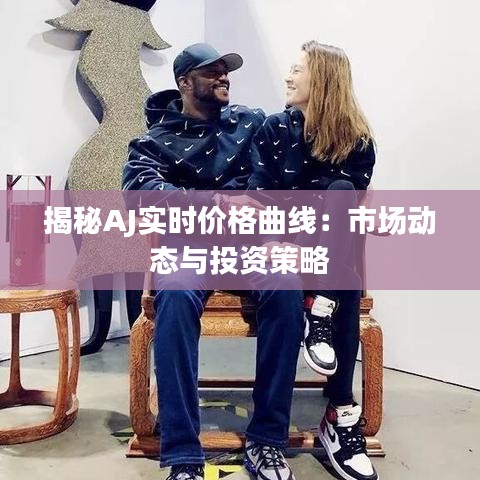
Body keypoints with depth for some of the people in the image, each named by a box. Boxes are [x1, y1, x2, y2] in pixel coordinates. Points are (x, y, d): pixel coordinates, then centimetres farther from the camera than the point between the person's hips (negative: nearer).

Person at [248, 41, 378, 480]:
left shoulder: (357, 140, 0)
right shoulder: (275, 129, 3)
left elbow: (348, 200, -6)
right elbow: (260, 196, -4)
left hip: (328, 245, 1)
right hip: (284, 240, -1)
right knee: (347, 286, -30)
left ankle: (319, 309, -30)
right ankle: (343, 413, -26)